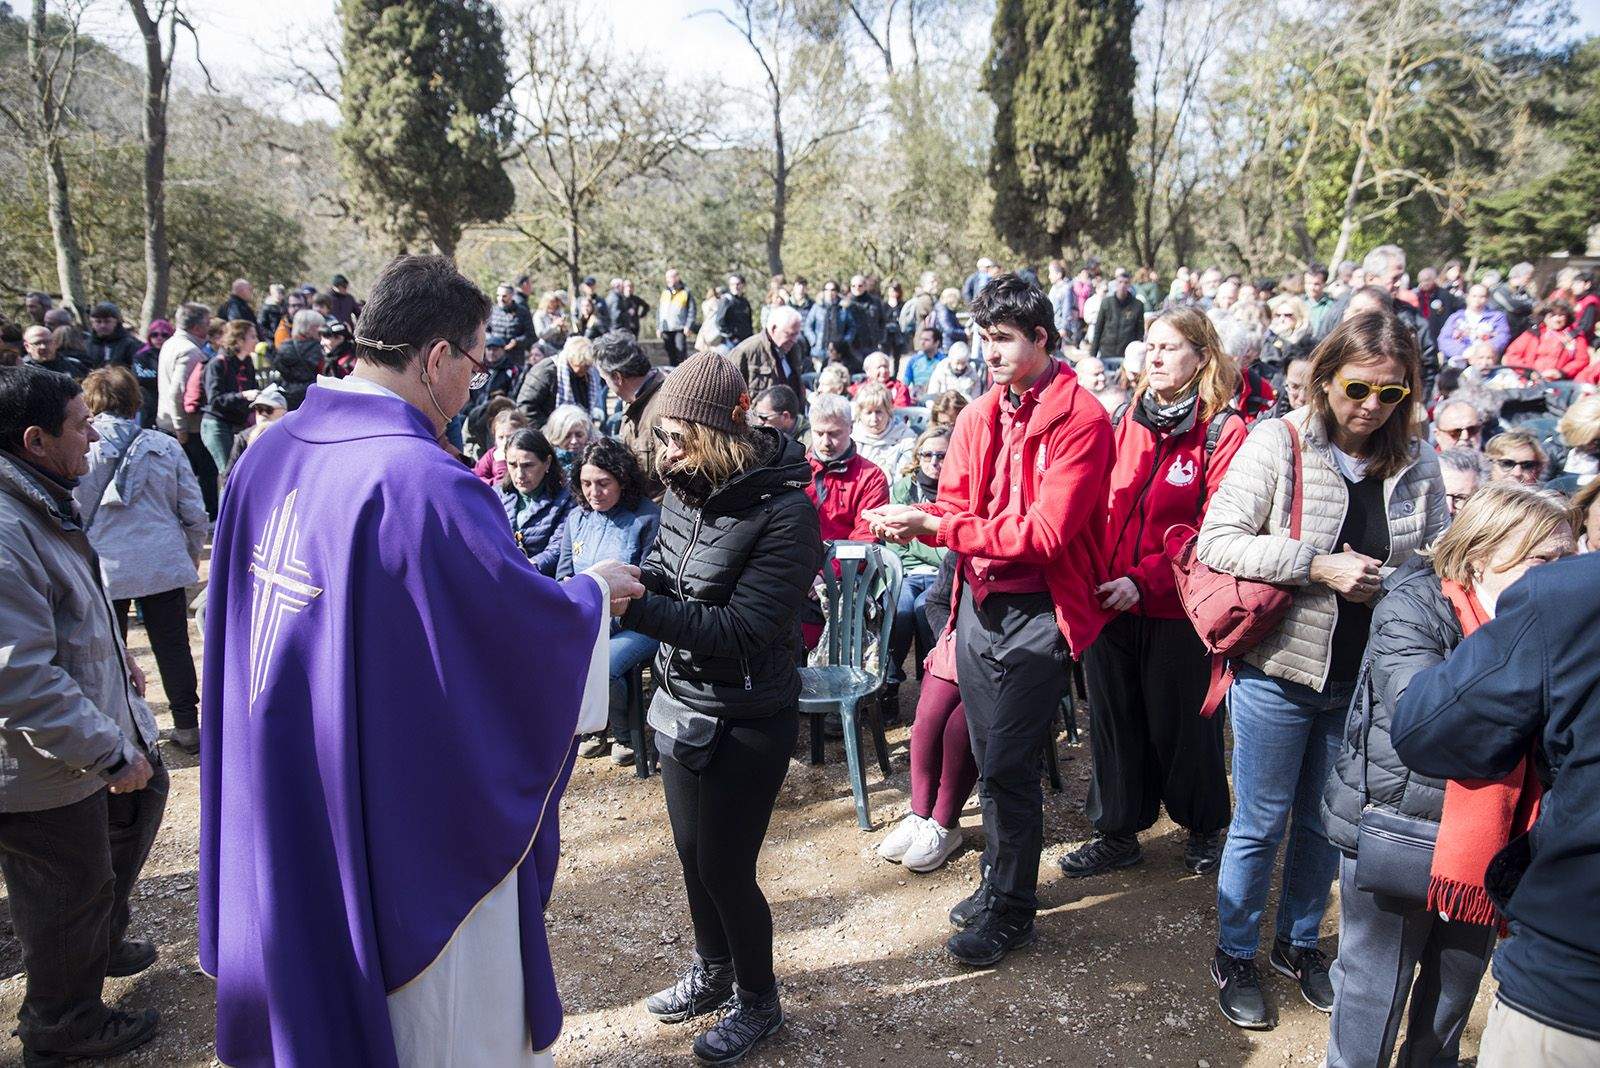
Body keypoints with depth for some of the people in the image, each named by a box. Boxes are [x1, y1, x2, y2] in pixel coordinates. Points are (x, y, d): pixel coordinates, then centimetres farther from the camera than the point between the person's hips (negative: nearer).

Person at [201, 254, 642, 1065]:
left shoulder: (268, 453, -2)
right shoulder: (423, 481, -28)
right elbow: (533, 622, -20)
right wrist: (594, 590, 0)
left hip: (283, 807, 8)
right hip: (411, 819, -8)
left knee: (323, 997, 27)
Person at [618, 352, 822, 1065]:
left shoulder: (784, 512, -23)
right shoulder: (684, 493, -2)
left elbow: (741, 630, -26)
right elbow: (659, 574, 5)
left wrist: (636, 608, -32)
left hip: (747, 723, -7)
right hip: (680, 704, 7)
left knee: (725, 869, 7)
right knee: (692, 854, 21)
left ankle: (757, 1002, 33)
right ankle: (712, 972, 46)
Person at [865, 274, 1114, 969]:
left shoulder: (1080, 420, -13)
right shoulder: (980, 416, 9)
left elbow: (1044, 533, -20)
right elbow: (954, 506, 8)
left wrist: (937, 526, -22)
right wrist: (911, 521, -15)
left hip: (1039, 612, -6)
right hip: (979, 601, 6)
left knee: (1006, 763, -2)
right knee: (989, 756, 16)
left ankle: (1011, 909, 18)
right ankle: (999, 878, 37)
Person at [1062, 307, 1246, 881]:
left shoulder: (1223, 431, -9)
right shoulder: (1123, 421, 6)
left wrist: (1143, 581, -20)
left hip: (1176, 607, -4)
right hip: (1108, 600, 4)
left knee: (1181, 722, 11)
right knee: (1113, 718, 13)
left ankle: (1204, 828, 36)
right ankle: (1118, 833, 30)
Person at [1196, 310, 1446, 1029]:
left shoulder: (1415, 462, 2)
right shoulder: (1278, 443, -11)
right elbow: (1217, 541, -16)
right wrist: (1319, 566, -23)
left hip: (1365, 679, 4)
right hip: (1279, 672, -4)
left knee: (1325, 823, 19)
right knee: (1262, 825, 8)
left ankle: (1299, 943, 40)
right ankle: (1235, 956, 28)